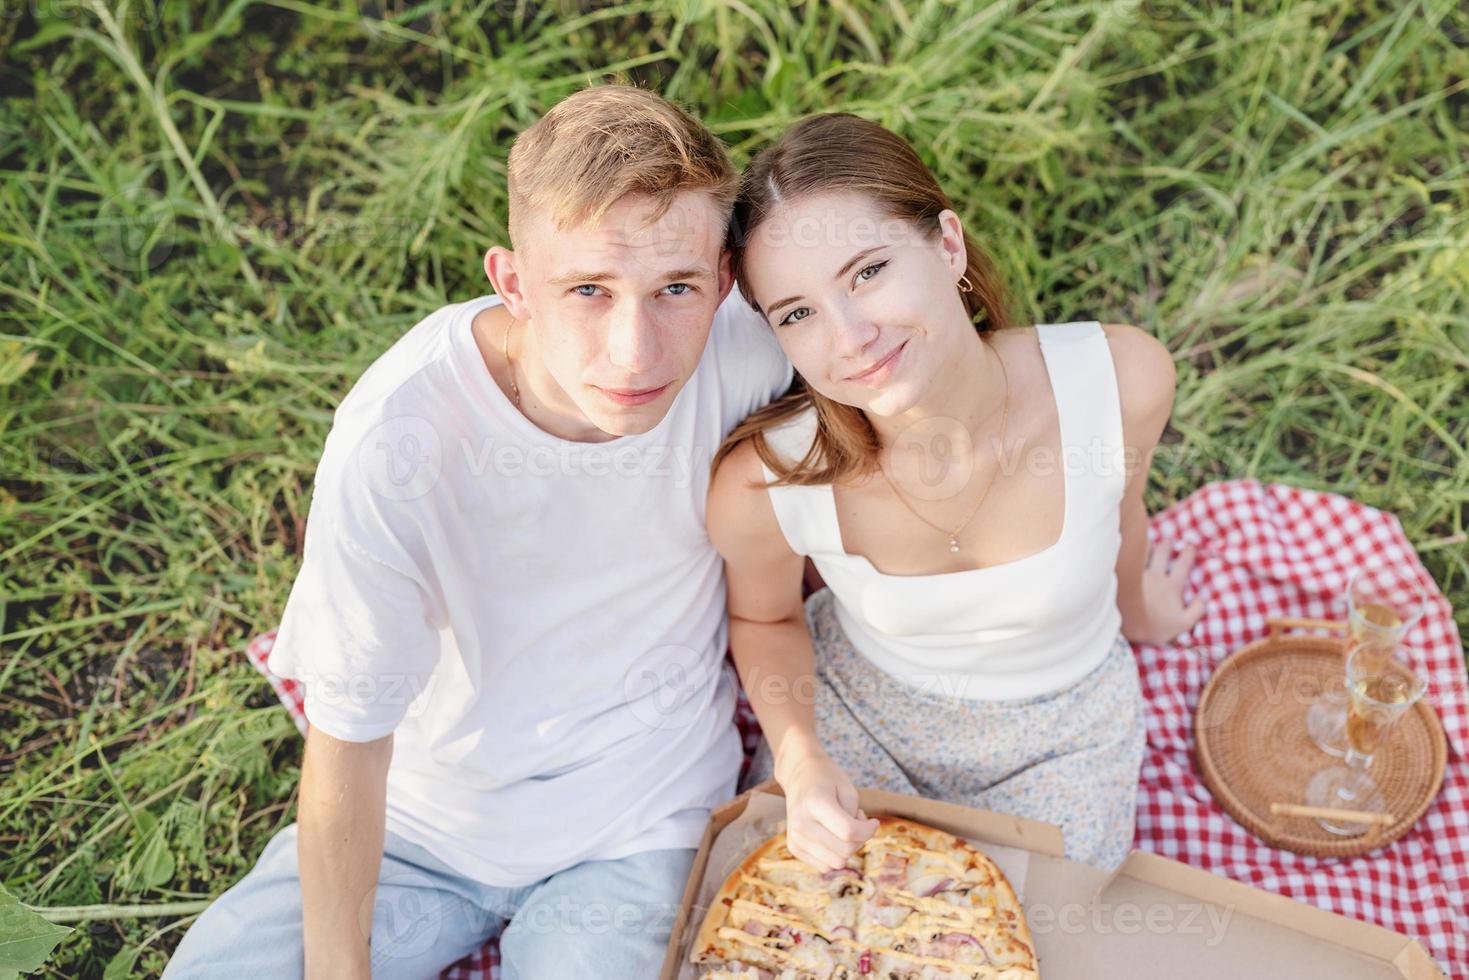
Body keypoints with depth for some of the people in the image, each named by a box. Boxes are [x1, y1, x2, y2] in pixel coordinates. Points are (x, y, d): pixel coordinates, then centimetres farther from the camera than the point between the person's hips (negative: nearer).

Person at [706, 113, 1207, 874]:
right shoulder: (762, 483, -33)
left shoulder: (1120, 380, -32)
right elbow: (763, 617, -7)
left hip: (1059, 741, 1)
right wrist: (800, 761, -25)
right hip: (853, 707, 0)